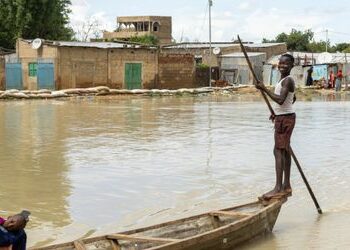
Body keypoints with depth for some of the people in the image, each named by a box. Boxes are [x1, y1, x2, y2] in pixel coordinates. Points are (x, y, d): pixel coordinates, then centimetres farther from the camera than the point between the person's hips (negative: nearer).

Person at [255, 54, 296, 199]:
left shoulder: (287, 80, -16)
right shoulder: (286, 80, 14)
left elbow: (280, 100, -28)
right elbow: (293, 99, 27)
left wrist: (265, 89, -23)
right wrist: (277, 112, 24)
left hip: (285, 118, -10)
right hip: (282, 117, 10)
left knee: (278, 151, -13)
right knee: (284, 151, 12)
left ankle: (278, 188, -16)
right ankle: (286, 186, 16)